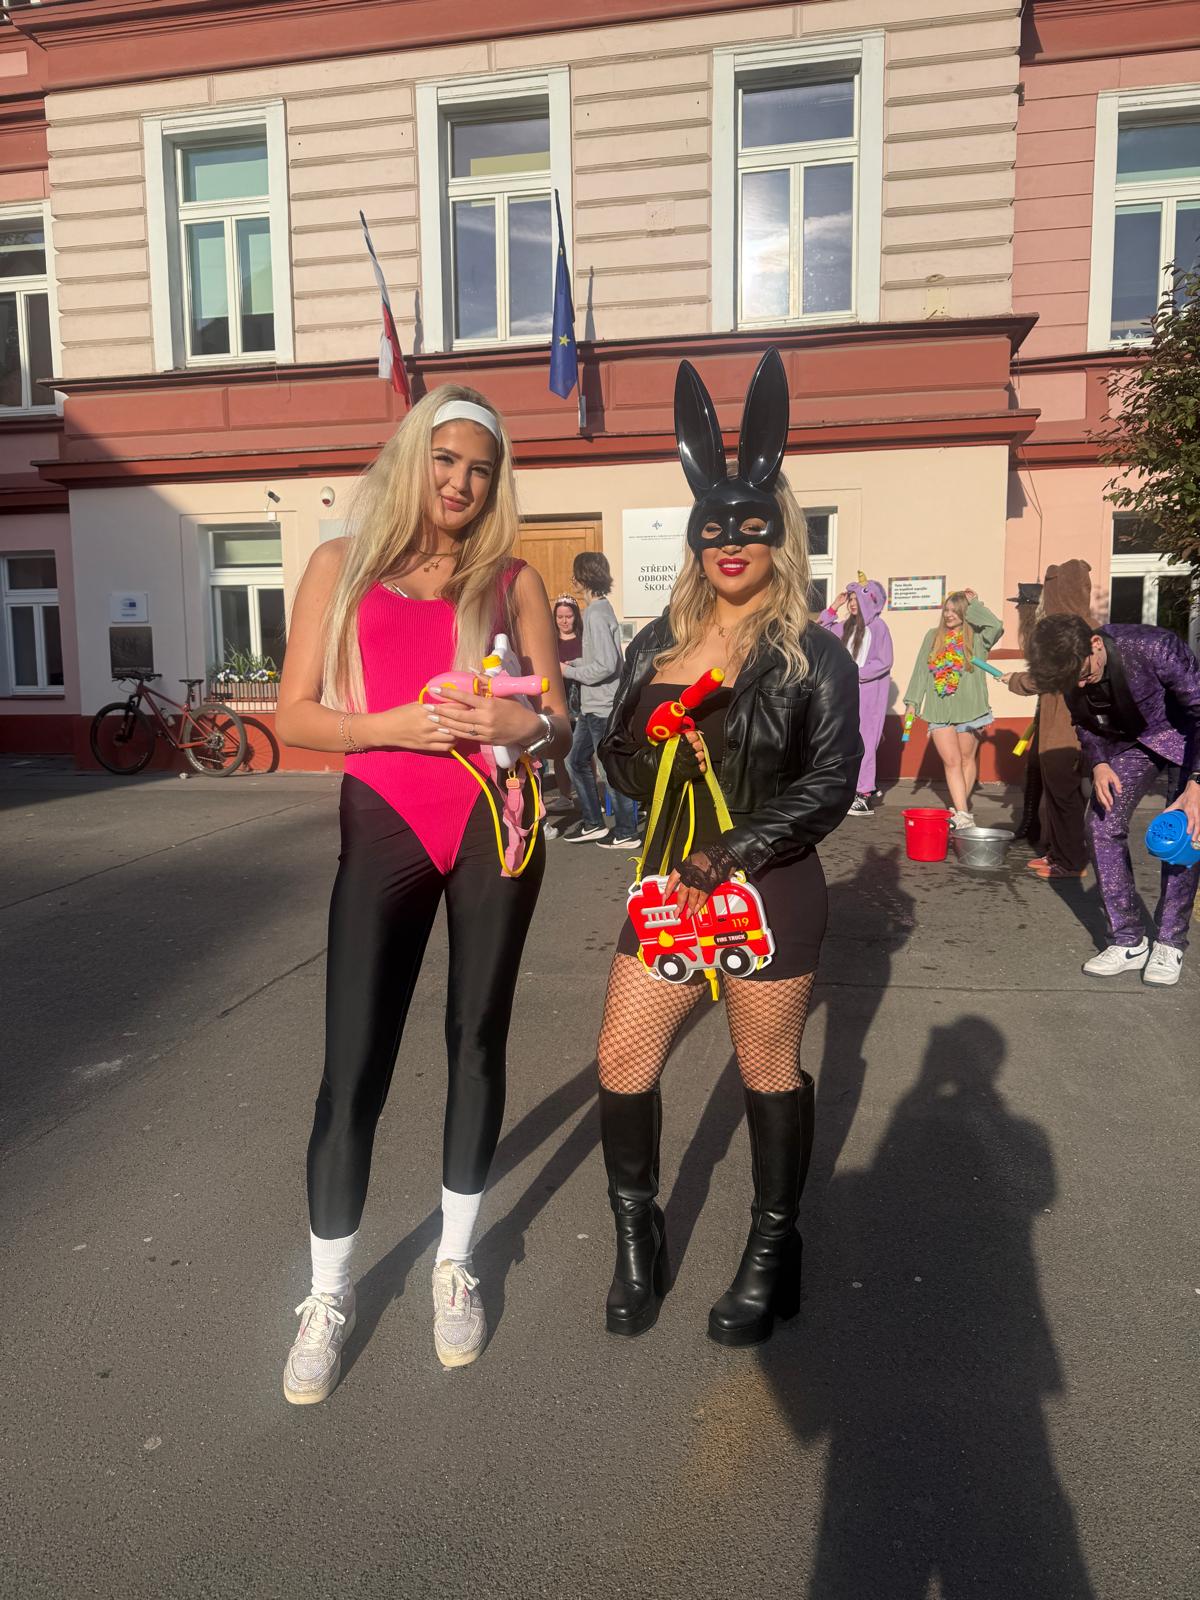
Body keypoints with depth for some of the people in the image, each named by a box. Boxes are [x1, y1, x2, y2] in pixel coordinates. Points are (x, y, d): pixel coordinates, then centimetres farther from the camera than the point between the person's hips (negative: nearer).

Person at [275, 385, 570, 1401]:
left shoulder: (513, 580, 8)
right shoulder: (343, 568, 6)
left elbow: (559, 723, 8)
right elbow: (293, 716, 0)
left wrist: (528, 724, -15)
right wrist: (393, 725, -16)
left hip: (496, 823, 2)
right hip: (385, 827, -1)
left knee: (478, 1041, 10)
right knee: (354, 1064, -2)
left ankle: (456, 1262, 30)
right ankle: (329, 1293, 20)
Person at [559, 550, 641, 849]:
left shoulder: (596, 614, -19)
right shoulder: (599, 608, 12)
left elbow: (605, 665, -25)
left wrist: (569, 672, -14)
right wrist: (575, 662, 8)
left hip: (603, 706, -10)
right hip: (592, 705, 10)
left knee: (612, 770, 1)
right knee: (576, 760, 17)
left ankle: (625, 833, 13)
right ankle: (593, 823, 25)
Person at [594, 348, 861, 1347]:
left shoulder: (812, 657, -6)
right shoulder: (657, 646, 7)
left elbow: (830, 785, -10)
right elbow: (618, 756, 11)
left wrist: (733, 854, -18)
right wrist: (646, 757, -12)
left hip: (770, 891, -4)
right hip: (669, 884, 5)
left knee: (770, 1070, 10)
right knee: (622, 1061, 4)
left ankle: (773, 1253, 31)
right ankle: (637, 1237, 28)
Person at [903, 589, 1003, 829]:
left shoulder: (976, 637, 0)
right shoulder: (933, 636, 10)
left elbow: (996, 626, -22)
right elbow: (920, 671, 10)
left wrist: (974, 604, -9)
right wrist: (912, 701, 5)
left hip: (969, 708, -2)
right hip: (939, 710, 2)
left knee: (967, 759, 11)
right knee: (952, 762, -5)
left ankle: (961, 807, 25)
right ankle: (963, 815, -8)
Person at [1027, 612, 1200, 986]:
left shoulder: (1154, 647, -35)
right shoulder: (1070, 671, -17)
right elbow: (1087, 724, 2)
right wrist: (1099, 764, -18)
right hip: (1134, 741, 5)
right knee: (1101, 825, -7)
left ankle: (1169, 944, -2)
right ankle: (1128, 941, 1)